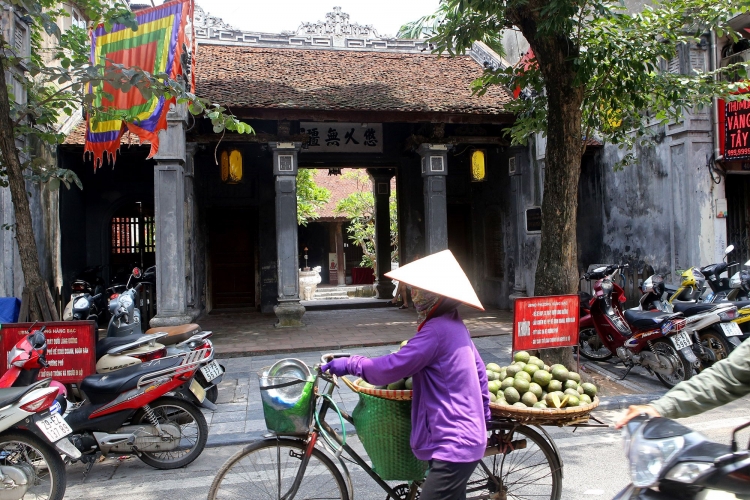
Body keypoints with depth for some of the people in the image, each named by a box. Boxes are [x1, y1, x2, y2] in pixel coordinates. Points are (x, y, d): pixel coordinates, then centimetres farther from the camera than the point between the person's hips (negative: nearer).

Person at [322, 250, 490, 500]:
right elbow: (480, 371, 19)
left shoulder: (437, 330, -21)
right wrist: (484, 413, 28)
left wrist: (350, 364, -11)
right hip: (466, 438, 11)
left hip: (452, 445, -11)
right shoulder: (454, 325, 11)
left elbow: (390, 368, -23)